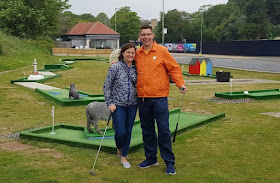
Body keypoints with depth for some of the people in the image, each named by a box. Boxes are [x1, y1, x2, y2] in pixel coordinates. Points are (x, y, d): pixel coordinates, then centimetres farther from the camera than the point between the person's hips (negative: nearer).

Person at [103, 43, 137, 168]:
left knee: (128, 131, 8)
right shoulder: (115, 67, -6)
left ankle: (123, 157, 22)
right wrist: (110, 103, -8)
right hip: (118, 105, -4)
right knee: (120, 132, -6)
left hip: (132, 105, 4)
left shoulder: (135, 68, 5)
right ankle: (119, 148, 28)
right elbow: (106, 86, -3)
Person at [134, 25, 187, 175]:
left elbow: (174, 68, 0)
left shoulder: (162, 51, -2)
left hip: (159, 97, -4)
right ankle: (151, 158, 26)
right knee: (147, 130, 12)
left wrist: (180, 84, -12)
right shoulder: (137, 54, 9)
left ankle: (169, 162, 6)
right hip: (142, 98, 4)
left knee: (164, 130, -4)